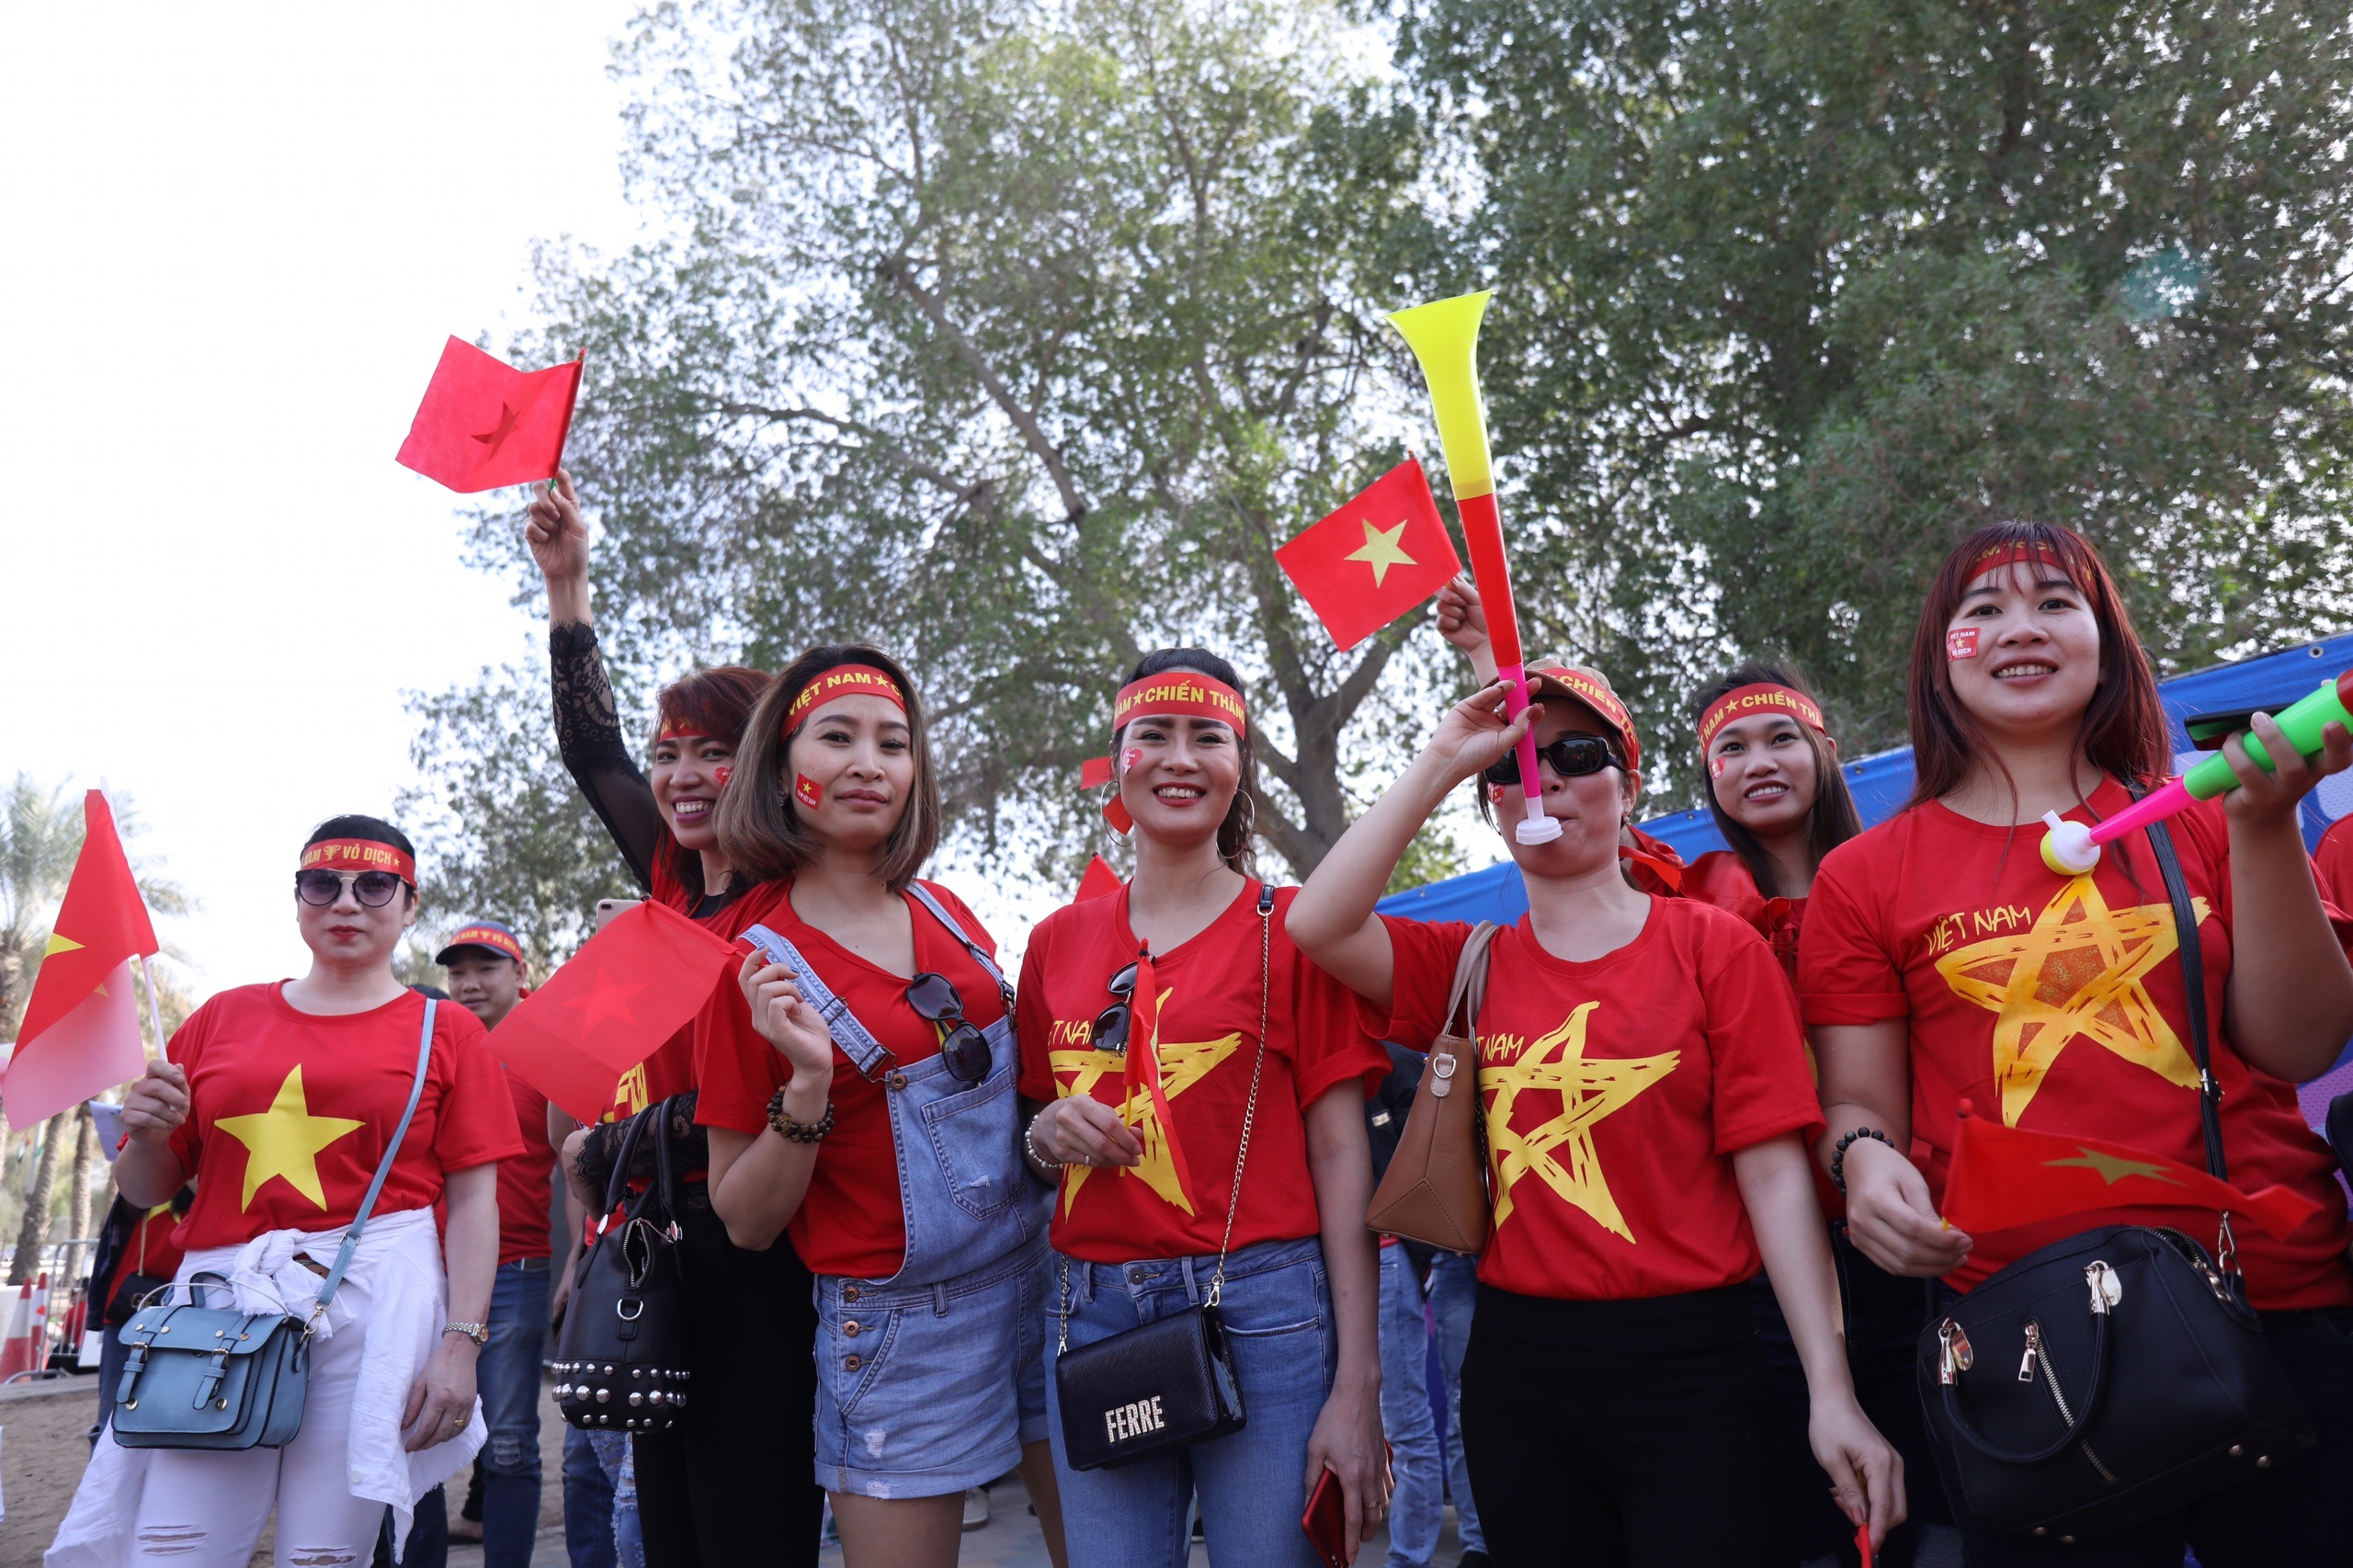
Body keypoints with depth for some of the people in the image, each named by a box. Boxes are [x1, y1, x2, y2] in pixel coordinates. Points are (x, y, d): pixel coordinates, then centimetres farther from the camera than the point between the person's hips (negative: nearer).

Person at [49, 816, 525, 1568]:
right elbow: (146, 1191, 19)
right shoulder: (224, 1017, 15)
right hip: (221, 1302, 3)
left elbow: (473, 1199, 1)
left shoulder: (445, 1031, 7)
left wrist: (461, 1341, -9)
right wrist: (146, 1136, -3)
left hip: (374, 1303, -2)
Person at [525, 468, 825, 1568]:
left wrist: (596, 1156, -7)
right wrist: (565, 581, 13)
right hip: (659, 1261, 8)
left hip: (751, 1271, -7)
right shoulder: (678, 888, 10)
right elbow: (592, 752, 16)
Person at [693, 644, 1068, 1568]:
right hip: (900, 1321, -4)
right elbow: (745, 1222, -9)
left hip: (1040, 1277, 5)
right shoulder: (757, 965, -11)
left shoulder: (944, 914, 2)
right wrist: (808, 1084, -23)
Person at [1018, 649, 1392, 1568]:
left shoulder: (1293, 929, -2)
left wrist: (1357, 1389, -11)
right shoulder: (1060, 942, 9)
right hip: (1092, 1312, 4)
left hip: (1262, 1315, -3)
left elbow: (1341, 1157, -6)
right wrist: (1049, 1136, -4)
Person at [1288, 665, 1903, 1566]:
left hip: (1688, 1370, -3)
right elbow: (1318, 924, -11)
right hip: (1518, 1366, 3)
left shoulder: (1713, 946, -2)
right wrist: (1439, 763, -9)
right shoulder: (1471, 967, 6)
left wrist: (1833, 1393, -12)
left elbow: (1774, 1172, -6)